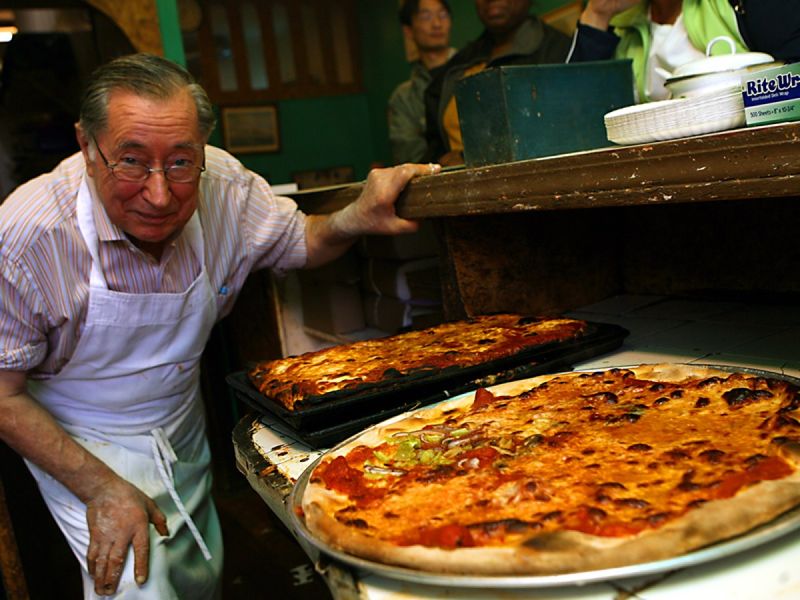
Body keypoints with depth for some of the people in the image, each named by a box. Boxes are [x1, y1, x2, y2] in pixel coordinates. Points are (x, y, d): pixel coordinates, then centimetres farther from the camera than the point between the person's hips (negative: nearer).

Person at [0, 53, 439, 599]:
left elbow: (302, 240, -2)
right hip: (80, 444, -4)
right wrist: (101, 488, -22)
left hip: (182, 427, 4)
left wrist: (356, 218, -25)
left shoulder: (225, 187, -20)